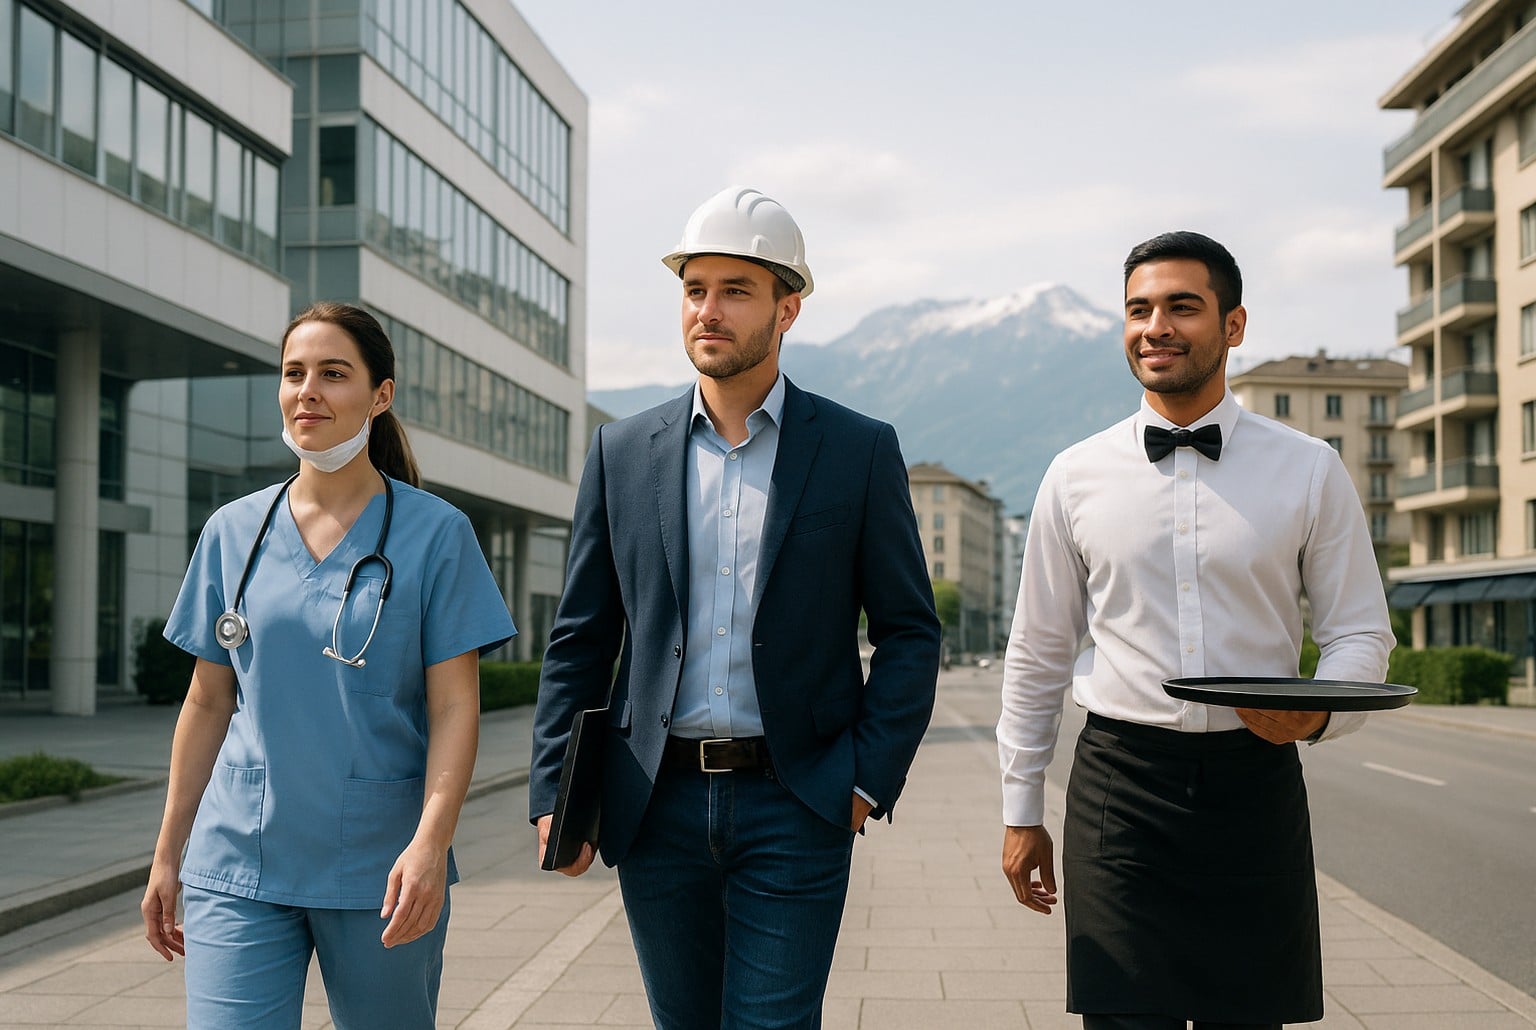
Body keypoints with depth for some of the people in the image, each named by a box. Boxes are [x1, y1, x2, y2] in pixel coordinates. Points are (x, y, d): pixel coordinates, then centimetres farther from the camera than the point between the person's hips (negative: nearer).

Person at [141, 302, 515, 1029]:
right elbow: (208, 703, 12)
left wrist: (431, 842, -19)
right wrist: (167, 854, 12)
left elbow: (454, 707, -6)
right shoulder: (232, 532, 7)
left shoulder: (435, 532, -2)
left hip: (379, 867, -2)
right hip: (241, 861, 2)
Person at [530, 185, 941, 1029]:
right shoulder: (623, 452, 6)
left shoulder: (860, 451, 0)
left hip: (793, 806, -2)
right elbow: (580, 639, 8)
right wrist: (554, 792, 2)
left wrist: (868, 779, -6)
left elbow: (911, 632, 2)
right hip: (657, 804, 3)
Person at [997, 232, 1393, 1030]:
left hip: (1254, 784, 1)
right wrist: (1021, 810, 10)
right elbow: (1037, 654, 9)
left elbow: (1360, 632, 6)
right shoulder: (1076, 476, 4)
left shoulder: (1310, 471, 3)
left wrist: (1318, 712, -16)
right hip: (1119, 790, 0)